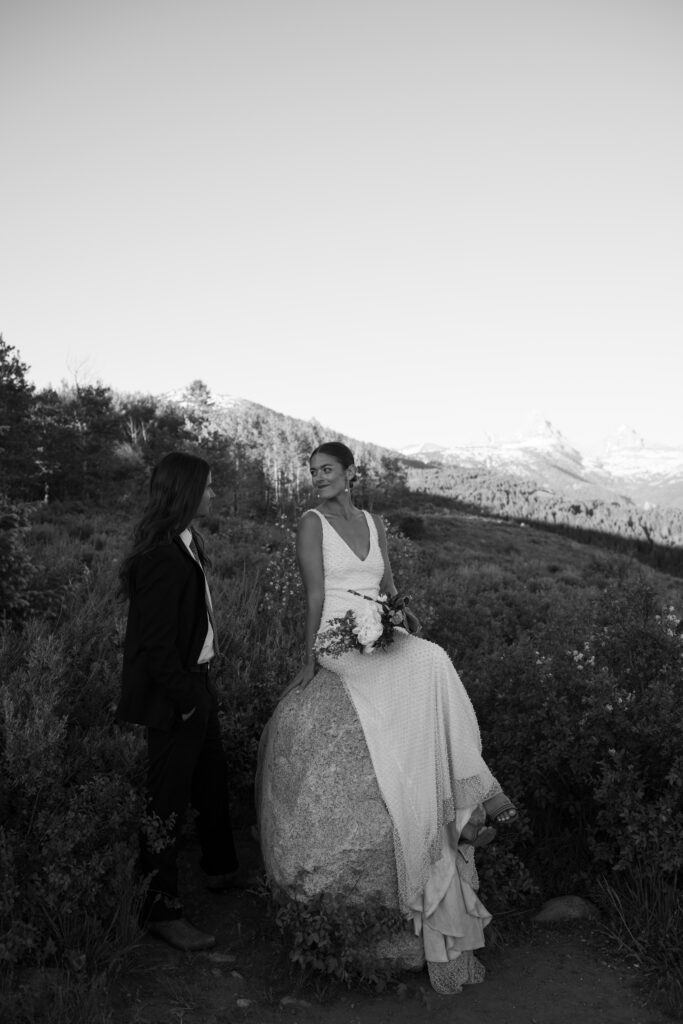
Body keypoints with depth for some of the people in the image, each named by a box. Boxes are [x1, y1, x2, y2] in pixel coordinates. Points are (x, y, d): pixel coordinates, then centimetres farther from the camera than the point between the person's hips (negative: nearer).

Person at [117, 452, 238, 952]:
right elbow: (156, 643, -24)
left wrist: (202, 683, 11)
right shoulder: (163, 557, -24)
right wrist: (184, 699, -19)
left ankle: (221, 869, 46)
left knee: (213, 781, 25)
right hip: (175, 697, -10)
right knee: (168, 801, 4)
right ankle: (162, 910, 20)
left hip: (196, 684, 10)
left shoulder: (187, 545, 6)